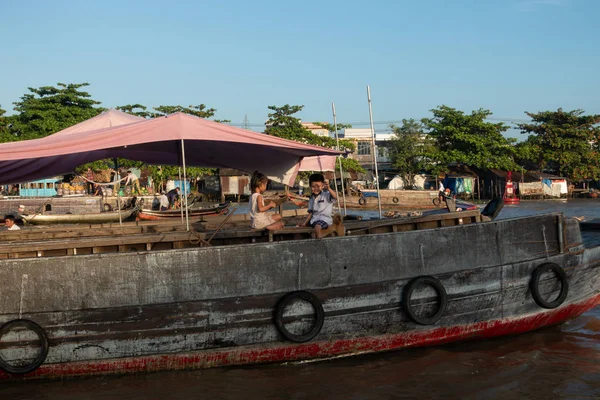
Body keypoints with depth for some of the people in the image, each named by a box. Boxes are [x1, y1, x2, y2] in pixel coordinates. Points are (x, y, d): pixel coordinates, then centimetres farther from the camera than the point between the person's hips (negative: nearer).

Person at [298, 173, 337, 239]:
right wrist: (304, 223, 8)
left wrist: (328, 189, -46)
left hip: (325, 218, -8)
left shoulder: (326, 194, -8)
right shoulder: (312, 198, 12)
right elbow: (310, 213, 14)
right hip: (314, 218, 8)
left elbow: (335, 196, -30)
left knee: (317, 227, -36)